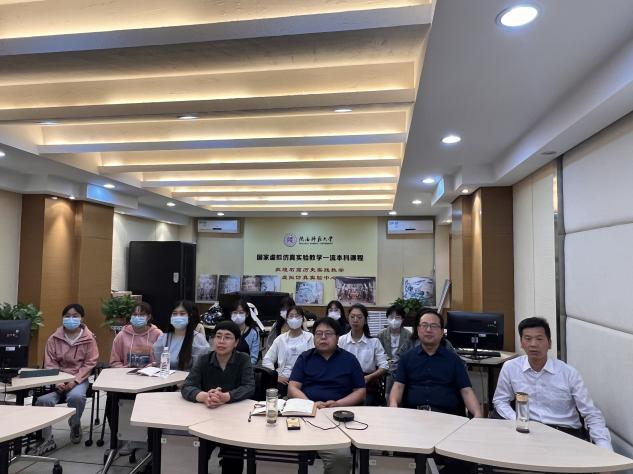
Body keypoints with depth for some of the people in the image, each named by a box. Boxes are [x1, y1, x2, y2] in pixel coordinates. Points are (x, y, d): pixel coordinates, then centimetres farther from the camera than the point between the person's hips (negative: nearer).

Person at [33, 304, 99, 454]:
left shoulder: (89, 338, -3)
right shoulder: (54, 338, 2)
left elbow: (90, 363, -5)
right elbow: (50, 363, 0)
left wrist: (75, 380, -17)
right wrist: (57, 382, -15)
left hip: (79, 379, -2)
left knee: (76, 397, -33)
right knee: (43, 400, -26)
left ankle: (75, 426, 3)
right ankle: (47, 439, -8)